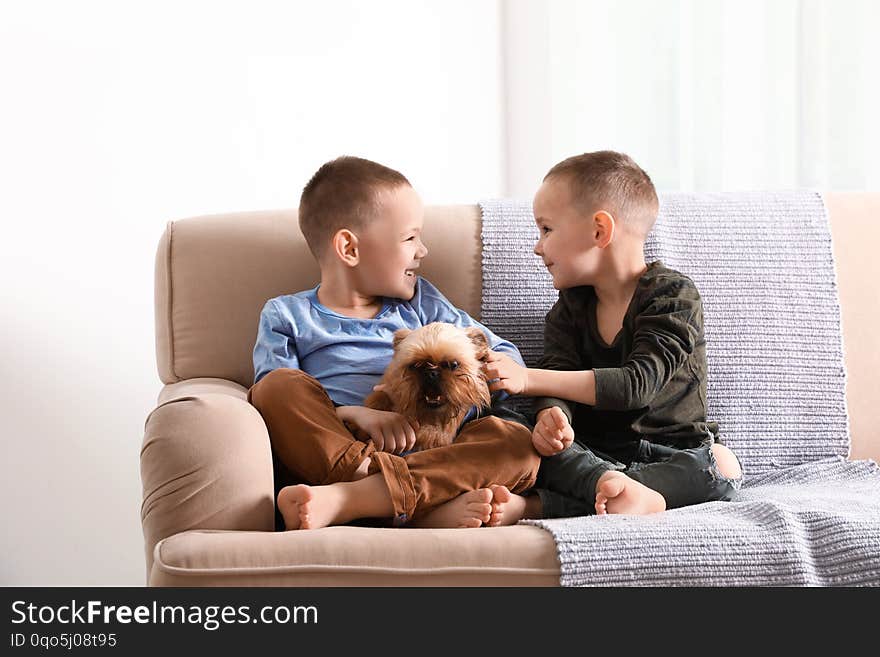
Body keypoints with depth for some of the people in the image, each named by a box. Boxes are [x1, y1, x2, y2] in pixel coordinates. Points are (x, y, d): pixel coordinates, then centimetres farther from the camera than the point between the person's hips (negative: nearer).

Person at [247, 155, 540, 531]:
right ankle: (427, 509, -41)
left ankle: (342, 500, -41)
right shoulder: (287, 316, 13)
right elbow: (281, 409, -2)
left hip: (422, 457, 3)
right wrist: (351, 414, -19)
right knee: (278, 385, -29)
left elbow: (505, 355, 21)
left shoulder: (420, 303, 25)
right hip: (326, 453, -2)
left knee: (517, 439, -24)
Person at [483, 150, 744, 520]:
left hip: (673, 453, -3)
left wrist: (530, 378, -26)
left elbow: (638, 383, -21)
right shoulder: (570, 308, 10)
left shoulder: (673, 295, -8)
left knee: (721, 464, -34)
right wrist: (550, 414, -33)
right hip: (591, 453, 3)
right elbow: (559, 370, -6)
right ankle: (620, 488, -48)